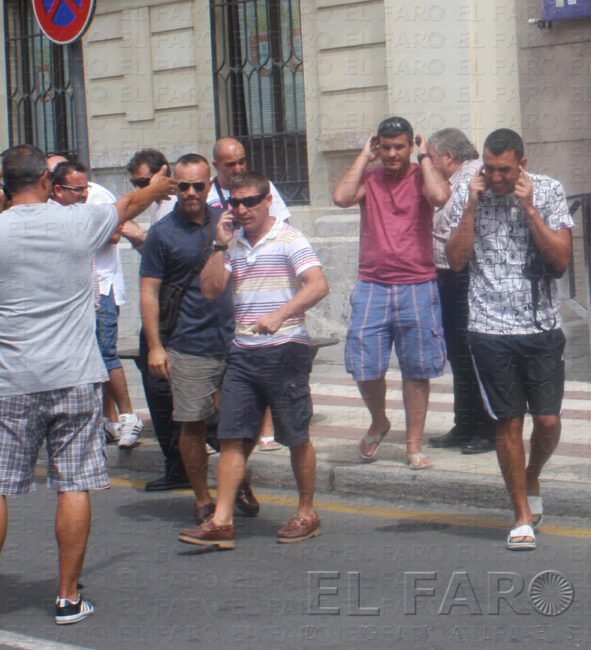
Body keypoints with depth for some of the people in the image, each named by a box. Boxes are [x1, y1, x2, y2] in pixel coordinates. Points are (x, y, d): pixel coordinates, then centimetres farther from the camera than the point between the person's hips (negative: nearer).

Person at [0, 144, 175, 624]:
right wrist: (156, 189, 40)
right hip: (74, 377, 1)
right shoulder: (78, 222, 0)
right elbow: (129, 205, 20)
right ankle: (69, 598, 9)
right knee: (74, 487, 5)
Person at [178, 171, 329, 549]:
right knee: (232, 436, 0)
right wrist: (221, 246, 0)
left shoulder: (289, 239, -5)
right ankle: (221, 522, 0)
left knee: (296, 437, 5)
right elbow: (211, 290, 8)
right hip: (243, 352, 6)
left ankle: (307, 514, 20)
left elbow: (318, 285, -18)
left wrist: (279, 316, -31)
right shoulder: (234, 245, 13)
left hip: (285, 350, -5)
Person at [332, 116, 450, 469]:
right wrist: (364, 157, -3)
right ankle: (379, 423, 25)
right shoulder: (368, 178, 8)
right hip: (372, 287, 1)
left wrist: (424, 157, -7)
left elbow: (440, 196, -20)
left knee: (416, 370, 4)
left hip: (417, 288, -1)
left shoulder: (421, 177, 3)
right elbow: (341, 197, -12)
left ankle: (414, 445, 15)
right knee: (364, 367, -4)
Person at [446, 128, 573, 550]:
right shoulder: (468, 196, 2)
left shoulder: (548, 192, -1)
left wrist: (528, 208, -14)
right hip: (492, 329, 0)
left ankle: (532, 479, 30)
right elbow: (456, 260, -4)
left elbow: (561, 260, -8)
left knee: (548, 420, -2)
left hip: (542, 326, 0)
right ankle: (523, 515, 15)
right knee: (509, 421, 3)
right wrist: (472, 206, -11)